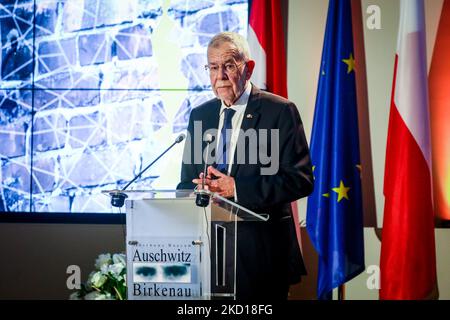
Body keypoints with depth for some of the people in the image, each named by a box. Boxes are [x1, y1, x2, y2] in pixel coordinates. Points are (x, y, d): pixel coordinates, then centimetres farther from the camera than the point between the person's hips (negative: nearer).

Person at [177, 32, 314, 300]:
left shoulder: (281, 111, -6)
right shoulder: (200, 115, 12)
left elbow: (301, 179, -13)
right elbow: (187, 183, 15)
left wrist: (237, 189, -20)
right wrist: (200, 190, -10)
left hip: (262, 249, -4)